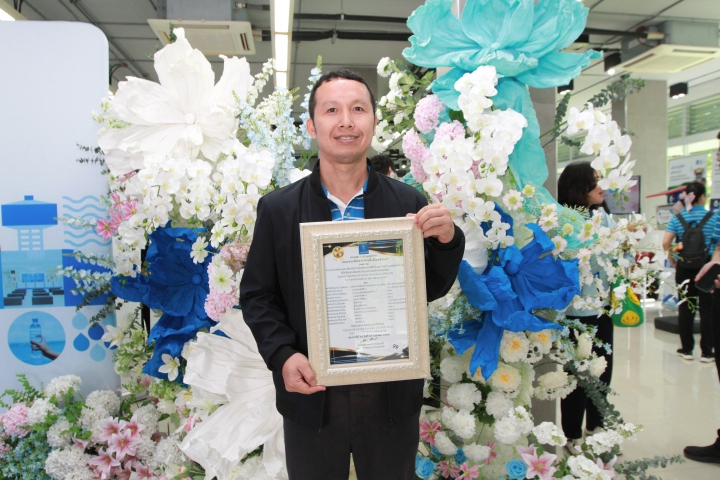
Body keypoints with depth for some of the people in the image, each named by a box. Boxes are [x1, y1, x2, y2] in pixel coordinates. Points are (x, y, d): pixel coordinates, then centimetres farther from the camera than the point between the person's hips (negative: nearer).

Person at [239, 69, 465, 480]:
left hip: (392, 399, 1)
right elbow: (257, 296, 0)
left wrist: (447, 240, -17)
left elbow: (432, 290, 2)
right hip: (311, 398, 0)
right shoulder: (277, 209, -5)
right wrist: (283, 355, -16)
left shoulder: (408, 203, -4)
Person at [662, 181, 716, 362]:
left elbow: (665, 242, -9)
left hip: (684, 267, 2)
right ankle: (706, 352, 11)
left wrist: (671, 257, 7)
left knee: (685, 307, 9)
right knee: (707, 309, 6)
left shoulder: (677, 218, -1)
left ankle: (686, 349, 16)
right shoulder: (714, 217, -5)